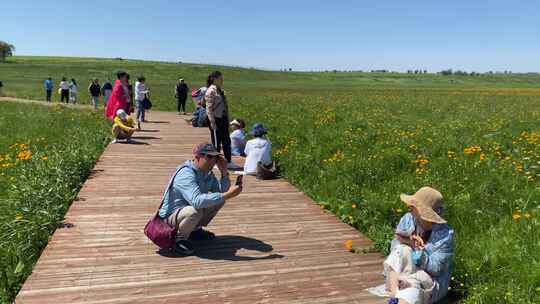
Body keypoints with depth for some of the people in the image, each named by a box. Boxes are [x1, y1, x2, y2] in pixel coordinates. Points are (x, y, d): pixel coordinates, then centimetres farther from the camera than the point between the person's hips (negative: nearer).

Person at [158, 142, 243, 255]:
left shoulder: (207, 173, -2)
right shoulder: (186, 174, -29)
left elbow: (222, 191, -2)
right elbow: (197, 201, -44)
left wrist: (224, 172, -15)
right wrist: (227, 195, -44)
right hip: (171, 216, -9)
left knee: (220, 200, 3)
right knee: (194, 211, -38)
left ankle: (195, 230, 14)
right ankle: (180, 239, -10)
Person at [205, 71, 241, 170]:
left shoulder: (219, 90, 13)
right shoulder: (211, 91, -14)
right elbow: (209, 108, -18)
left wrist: (227, 119, 17)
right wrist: (212, 122, -21)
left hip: (222, 119, 9)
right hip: (216, 120, -9)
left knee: (226, 141, 12)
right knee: (216, 143, 3)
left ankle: (229, 162, 22)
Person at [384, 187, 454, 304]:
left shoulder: (445, 234, -17)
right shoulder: (408, 219, -6)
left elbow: (436, 269, -18)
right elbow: (395, 246, -5)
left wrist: (420, 251, -33)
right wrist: (408, 242, -26)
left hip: (432, 282, -4)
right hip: (405, 272, 4)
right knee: (402, 250, -26)